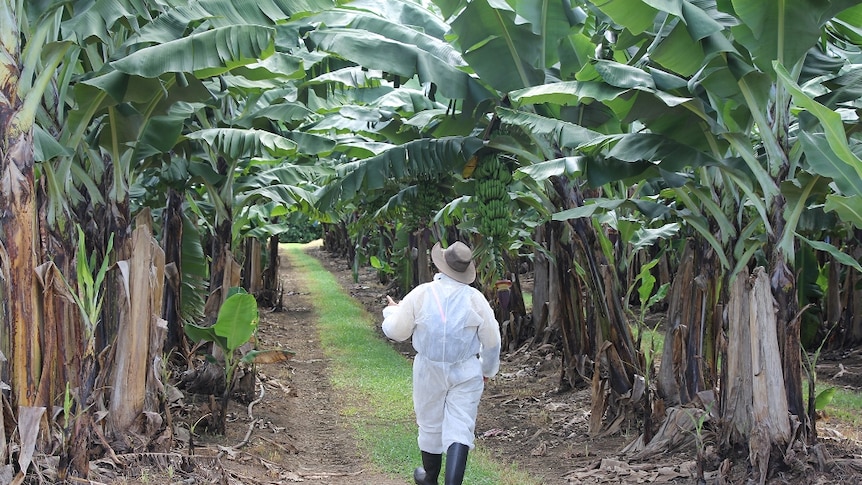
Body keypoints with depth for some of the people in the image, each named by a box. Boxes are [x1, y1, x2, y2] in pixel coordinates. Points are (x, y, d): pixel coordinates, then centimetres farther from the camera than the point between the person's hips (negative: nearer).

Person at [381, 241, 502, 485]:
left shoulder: (421, 294, -10)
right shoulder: (475, 299, -8)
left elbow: (397, 331, -1)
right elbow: (492, 340, 0)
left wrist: (391, 310, 20)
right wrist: (488, 369, 18)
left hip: (429, 371, 1)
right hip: (466, 373, -1)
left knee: (431, 424, 18)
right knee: (460, 429, 0)